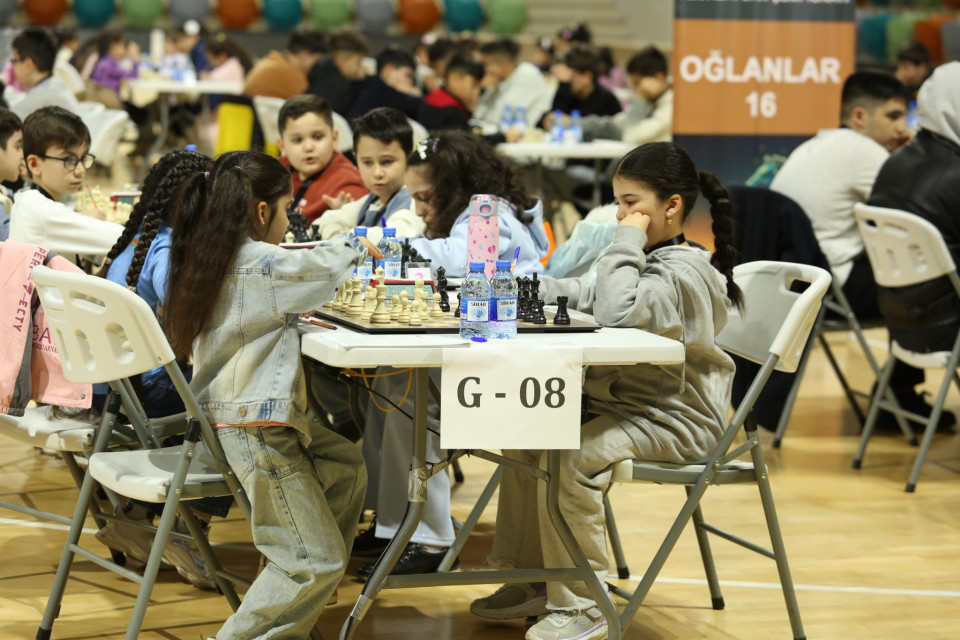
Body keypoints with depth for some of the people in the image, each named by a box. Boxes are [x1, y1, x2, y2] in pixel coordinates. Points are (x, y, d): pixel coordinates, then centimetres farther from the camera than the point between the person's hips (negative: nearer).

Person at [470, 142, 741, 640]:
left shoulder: (683, 273, -18)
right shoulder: (650, 261, 15)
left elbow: (617, 313, -33)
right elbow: (584, 295, 20)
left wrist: (627, 244, -24)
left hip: (675, 421, -11)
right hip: (622, 403, 11)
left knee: (570, 459, -29)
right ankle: (529, 582, 14)